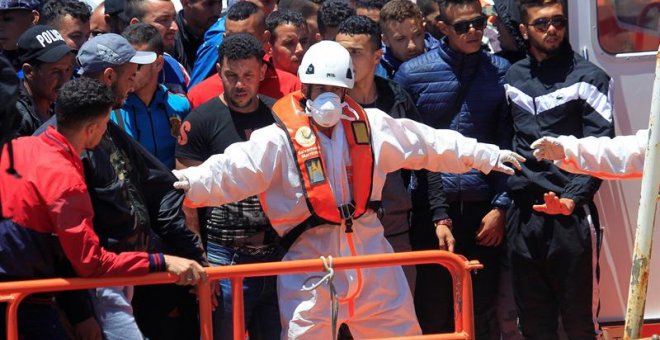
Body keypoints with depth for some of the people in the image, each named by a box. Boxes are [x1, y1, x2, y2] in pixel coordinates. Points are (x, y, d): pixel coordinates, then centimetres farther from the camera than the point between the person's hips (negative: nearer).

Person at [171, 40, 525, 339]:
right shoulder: (281, 138, -10)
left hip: (371, 257, 4)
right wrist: (188, 182, -41)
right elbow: (234, 169, -22)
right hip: (310, 264, -4)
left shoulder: (370, 125, 4)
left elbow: (429, 143, 12)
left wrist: (486, 155, 15)